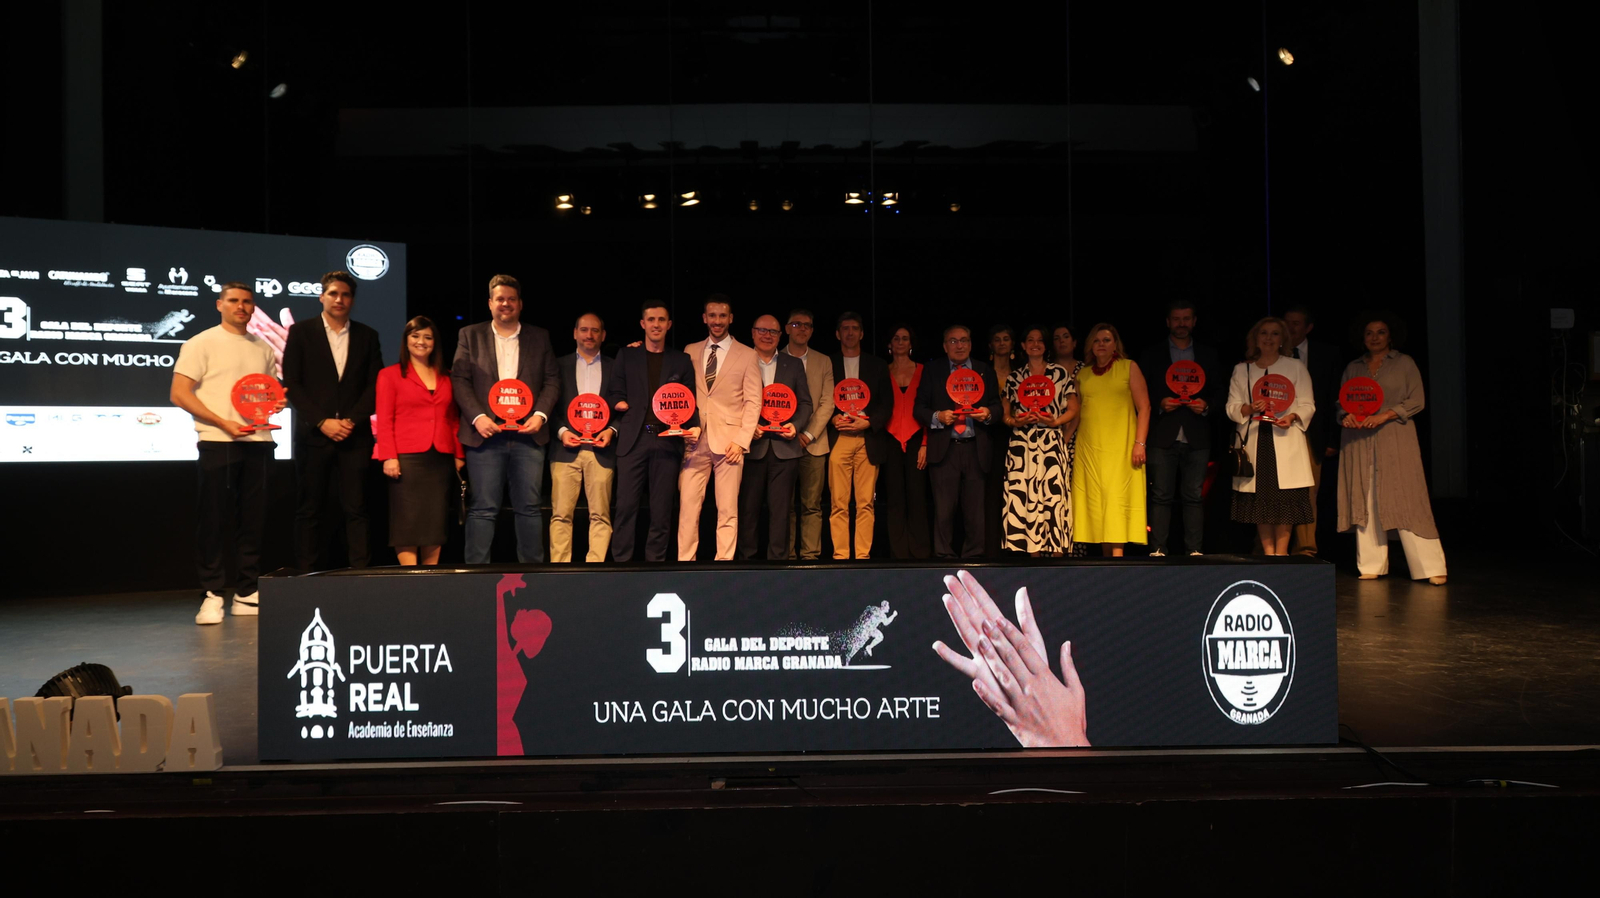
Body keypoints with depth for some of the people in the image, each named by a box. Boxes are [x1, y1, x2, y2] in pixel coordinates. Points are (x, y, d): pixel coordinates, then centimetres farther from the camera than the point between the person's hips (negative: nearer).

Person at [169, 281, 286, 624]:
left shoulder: (263, 348, 18)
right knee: (214, 521, -4)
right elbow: (179, 394, -6)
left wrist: (276, 401, 3)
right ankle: (212, 596, 2)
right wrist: (223, 423, -15)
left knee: (254, 520, 6)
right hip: (218, 442, -5)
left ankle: (247, 593, 14)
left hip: (258, 442, 5)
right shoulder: (201, 344, 1)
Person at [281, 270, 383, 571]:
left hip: (355, 435, 1)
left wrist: (352, 421, -8)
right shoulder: (300, 332, 6)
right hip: (313, 434, -1)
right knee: (309, 509, 2)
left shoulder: (367, 336, 11)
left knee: (356, 508, -2)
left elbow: (374, 385, 6)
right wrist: (322, 422, -9)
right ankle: (307, 574, 5)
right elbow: (291, 383, 0)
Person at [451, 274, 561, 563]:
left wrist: (540, 414, -6)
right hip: (486, 434, -1)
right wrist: (477, 417, -10)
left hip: (528, 435, 1)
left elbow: (552, 380, 9)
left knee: (529, 507, 3)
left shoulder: (540, 337, 13)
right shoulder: (470, 335, 10)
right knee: (483, 509, -2)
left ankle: (532, 566, 10)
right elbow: (459, 379, 3)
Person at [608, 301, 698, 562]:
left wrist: (694, 427, -7)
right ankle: (620, 561, 0)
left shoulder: (681, 361, 13)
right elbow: (614, 395, 10)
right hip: (633, 440, -1)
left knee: (661, 510, 3)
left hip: (668, 440, 1)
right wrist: (620, 403, -11)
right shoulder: (627, 356, 12)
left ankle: (655, 561, 9)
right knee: (626, 506, -5)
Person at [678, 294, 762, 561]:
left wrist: (742, 440, -7)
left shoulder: (746, 355, 6)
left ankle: (724, 561, 3)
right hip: (695, 440, 2)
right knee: (687, 507, -3)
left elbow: (753, 401, 1)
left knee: (727, 510, -1)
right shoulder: (690, 352, 13)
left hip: (729, 440, -2)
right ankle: (685, 560, 2)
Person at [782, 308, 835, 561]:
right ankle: (787, 556, 3)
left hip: (813, 443, 1)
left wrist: (809, 434, -7)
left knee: (812, 505, -1)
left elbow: (827, 403, 5)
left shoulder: (824, 362, 12)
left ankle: (810, 556, 2)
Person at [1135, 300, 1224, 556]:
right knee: (1161, 496, -2)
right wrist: (1159, 403, -12)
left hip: (1197, 437, 1)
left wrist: (1207, 404, -7)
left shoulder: (1208, 355, 13)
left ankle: (1194, 551, 7)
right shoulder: (1151, 355, 8)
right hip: (1163, 437, -1)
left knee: (1194, 496, 3)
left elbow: (1221, 390, 12)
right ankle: (1158, 550, 1)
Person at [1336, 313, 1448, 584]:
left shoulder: (1404, 363, 6)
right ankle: (1371, 565, 6)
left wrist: (1384, 416, -12)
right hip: (1358, 441, 3)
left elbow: (1416, 401, 0)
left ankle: (1431, 568, -6)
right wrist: (1346, 416, -6)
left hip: (1395, 438, -3)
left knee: (1406, 500, -8)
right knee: (1364, 501, 0)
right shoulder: (1352, 368, 16)